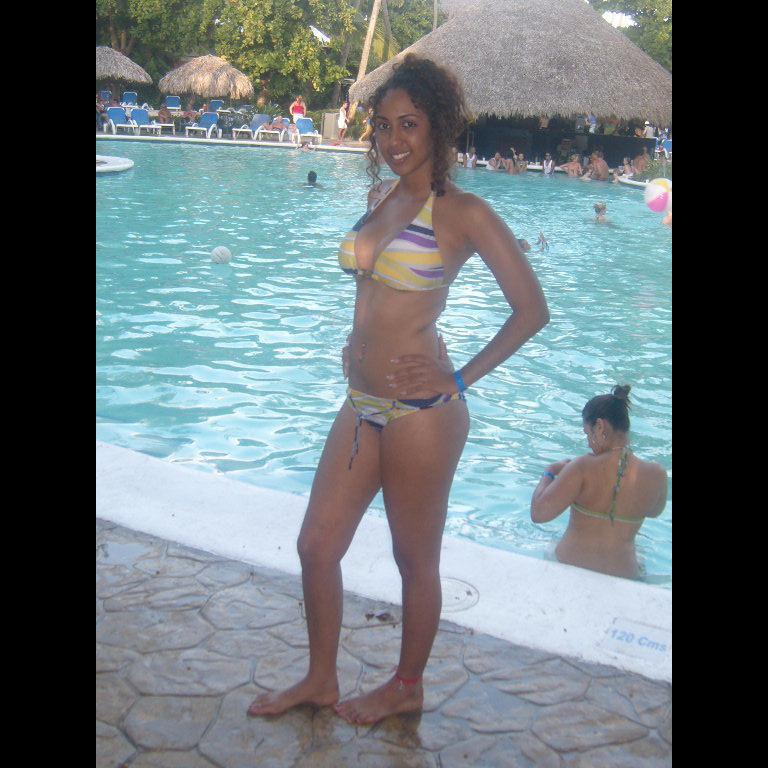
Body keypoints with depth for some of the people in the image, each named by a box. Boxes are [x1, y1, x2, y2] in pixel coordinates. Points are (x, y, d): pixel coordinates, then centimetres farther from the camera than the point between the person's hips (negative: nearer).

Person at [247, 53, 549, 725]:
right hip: (363, 405, 8)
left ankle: (407, 688, 33)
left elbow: (532, 309, -10)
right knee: (317, 545, 14)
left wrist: (460, 378, -12)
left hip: (420, 412, -7)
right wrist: (359, 342, 12)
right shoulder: (381, 196, 10)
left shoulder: (464, 213, -11)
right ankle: (320, 679, 34)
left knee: (416, 559, 10)